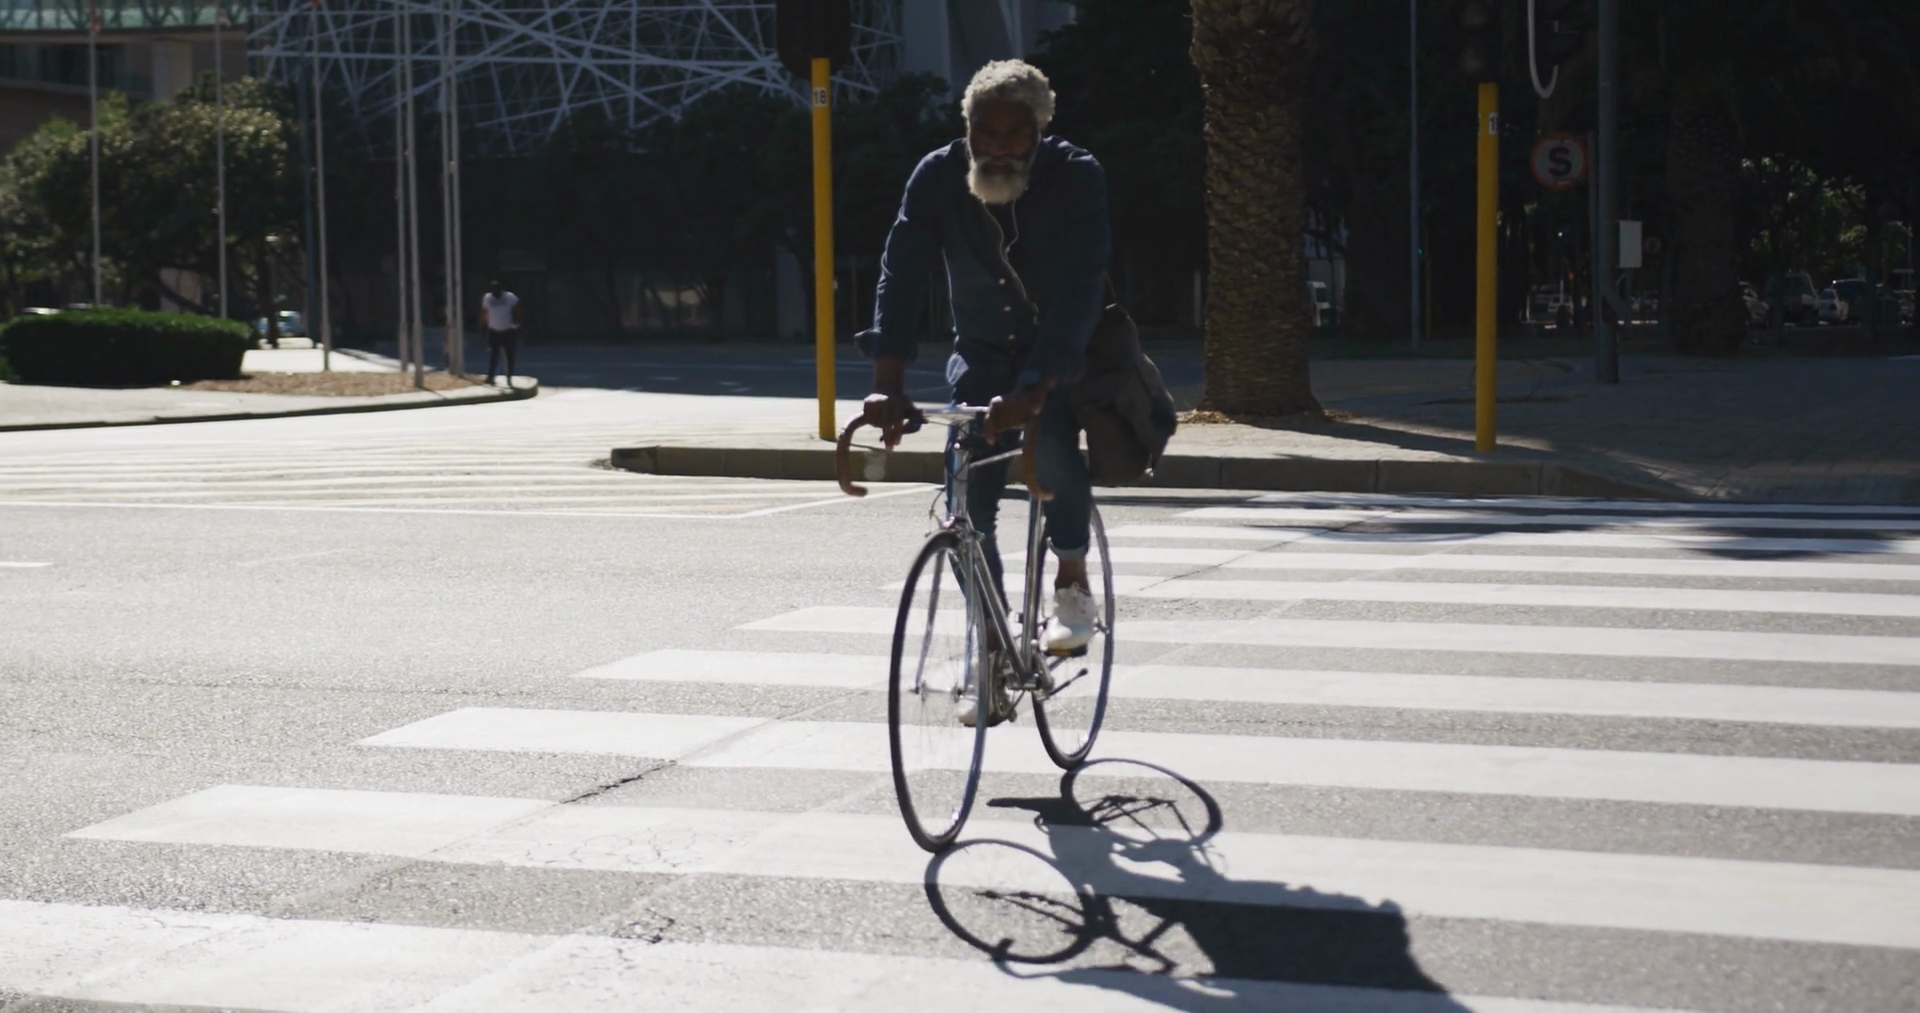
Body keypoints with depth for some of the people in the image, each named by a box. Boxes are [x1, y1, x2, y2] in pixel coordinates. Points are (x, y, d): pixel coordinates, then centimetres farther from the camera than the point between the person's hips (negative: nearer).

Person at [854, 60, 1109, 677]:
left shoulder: (1077, 179, -22)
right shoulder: (937, 178, -15)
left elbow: (1080, 290, -33)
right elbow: (900, 276, -23)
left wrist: (1032, 390, -47)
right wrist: (888, 385, -37)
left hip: (1067, 351, -3)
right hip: (984, 351, 3)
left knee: (1050, 430, -33)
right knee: (967, 495, -13)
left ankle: (1072, 584, -13)